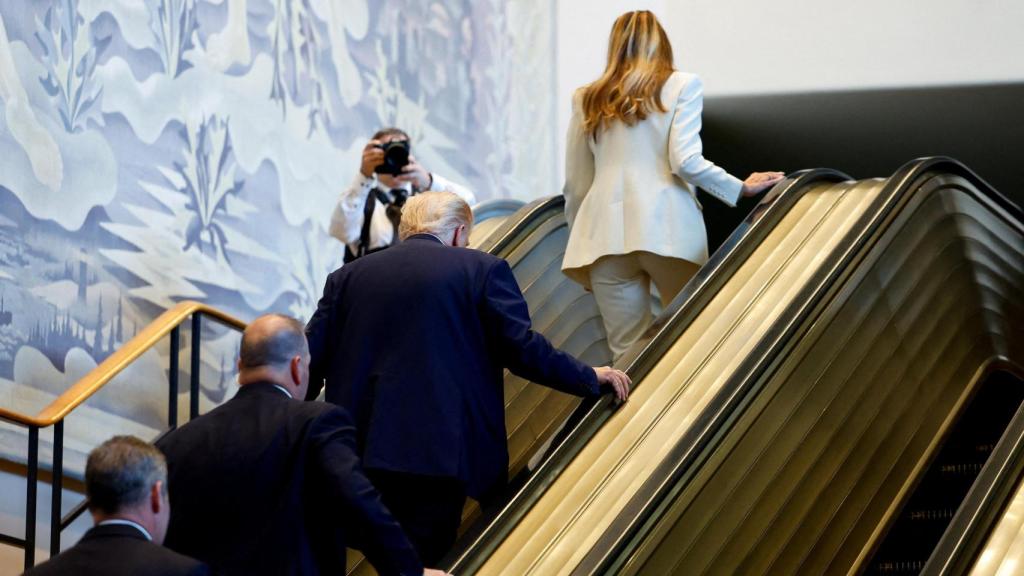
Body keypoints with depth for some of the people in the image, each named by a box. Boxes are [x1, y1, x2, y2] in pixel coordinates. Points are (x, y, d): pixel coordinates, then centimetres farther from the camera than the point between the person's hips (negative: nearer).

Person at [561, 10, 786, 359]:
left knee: (627, 353, 1)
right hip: (668, 231, -2)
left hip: (607, 235, 2)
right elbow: (685, 161, -5)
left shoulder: (587, 99, 15)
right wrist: (741, 189, 6)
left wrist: (582, 241, 26)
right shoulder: (682, 86, 6)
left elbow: (575, 186, 16)